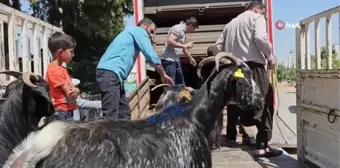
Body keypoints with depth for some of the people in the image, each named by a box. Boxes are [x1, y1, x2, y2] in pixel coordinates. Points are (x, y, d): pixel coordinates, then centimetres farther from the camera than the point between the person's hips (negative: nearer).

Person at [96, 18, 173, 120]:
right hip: (109, 73, -10)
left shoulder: (132, 33, 33)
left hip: (110, 74, 10)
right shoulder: (139, 30, 6)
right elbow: (151, 55, -3)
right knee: (110, 118, -17)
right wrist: (163, 75, 6)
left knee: (124, 115, 8)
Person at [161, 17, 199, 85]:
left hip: (176, 60, 10)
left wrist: (191, 58, 39)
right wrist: (185, 45, -18)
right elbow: (170, 41, -26)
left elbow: (184, 49, 30)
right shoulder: (178, 28, -12)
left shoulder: (184, 32, 16)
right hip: (169, 60, -10)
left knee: (181, 84, 15)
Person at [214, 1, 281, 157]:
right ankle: (262, 146, -12)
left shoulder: (231, 22, 22)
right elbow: (260, 38, -14)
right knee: (264, 103, -6)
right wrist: (270, 56, -4)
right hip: (253, 64, -7)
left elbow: (218, 45, 18)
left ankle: (231, 135, 30)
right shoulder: (257, 17, 4)